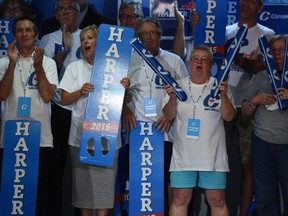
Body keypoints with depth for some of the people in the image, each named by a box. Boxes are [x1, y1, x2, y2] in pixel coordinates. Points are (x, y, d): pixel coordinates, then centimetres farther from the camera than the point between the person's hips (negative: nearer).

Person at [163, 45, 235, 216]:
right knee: (180, 200, 2)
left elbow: (229, 116, -2)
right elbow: (169, 116, 4)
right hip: (183, 155, 1)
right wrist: (173, 98, -13)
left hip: (213, 156, -1)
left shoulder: (220, 86, 5)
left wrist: (224, 95, -17)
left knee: (218, 201, 3)